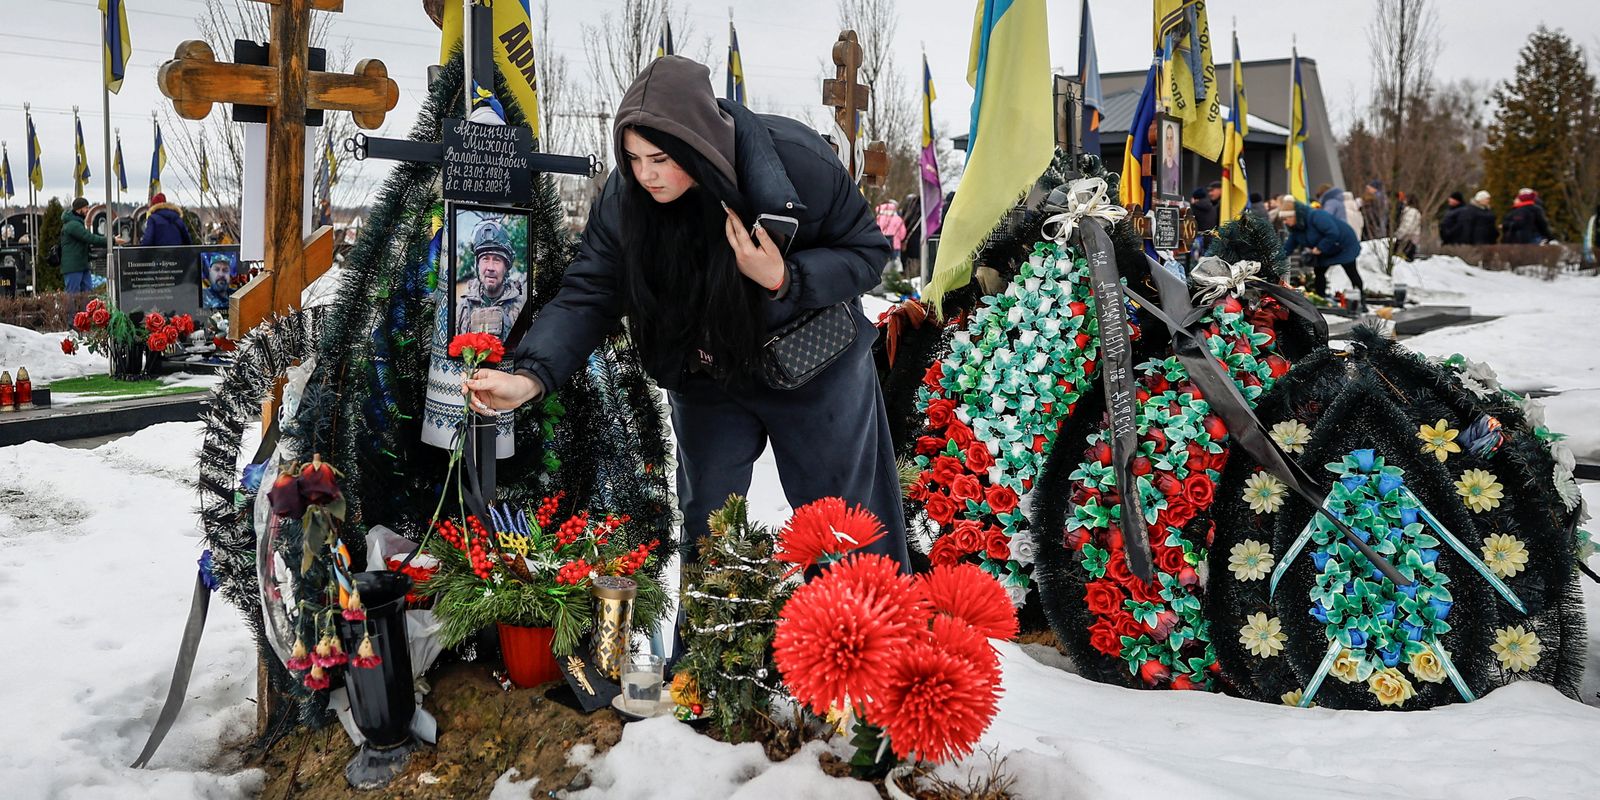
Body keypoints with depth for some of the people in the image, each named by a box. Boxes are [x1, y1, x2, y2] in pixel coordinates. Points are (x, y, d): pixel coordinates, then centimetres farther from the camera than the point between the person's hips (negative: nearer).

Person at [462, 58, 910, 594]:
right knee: (705, 530, 14)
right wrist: (530, 377, -34)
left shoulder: (796, 162, -28)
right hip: (705, 378, 3)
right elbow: (588, 293, -18)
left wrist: (784, 279, -34)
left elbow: (866, 250, -17)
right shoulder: (624, 196, -19)